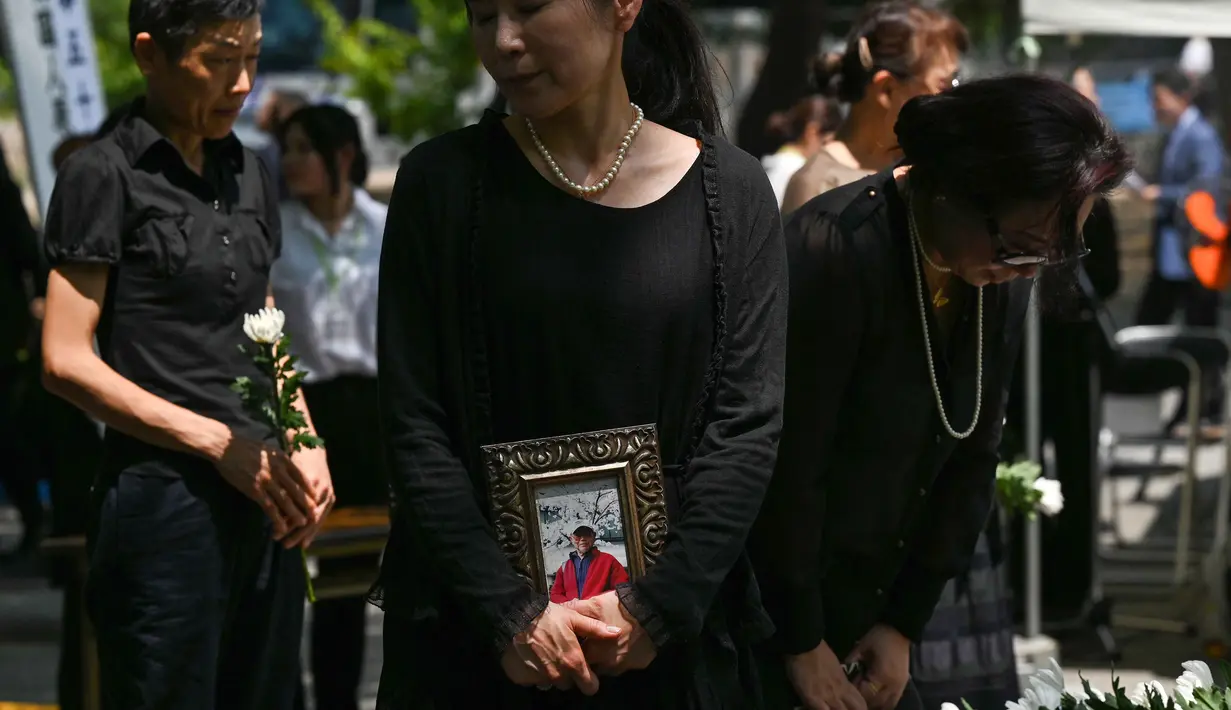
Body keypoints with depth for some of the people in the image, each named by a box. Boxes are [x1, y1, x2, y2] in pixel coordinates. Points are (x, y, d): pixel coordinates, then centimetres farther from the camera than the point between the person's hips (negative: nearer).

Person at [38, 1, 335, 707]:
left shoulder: (248, 174, 15)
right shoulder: (105, 175, -5)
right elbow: (66, 360, -10)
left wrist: (308, 449, 5)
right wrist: (217, 441, -14)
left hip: (265, 502, 7)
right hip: (164, 498, -6)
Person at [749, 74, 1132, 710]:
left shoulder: (1001, 279, 1)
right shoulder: (834, 252, -23)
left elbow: (972, 455, 7)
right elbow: (786, 469, -21)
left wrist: (906, 623, 5)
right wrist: (801, 645, -14)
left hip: (862, 608, 7)